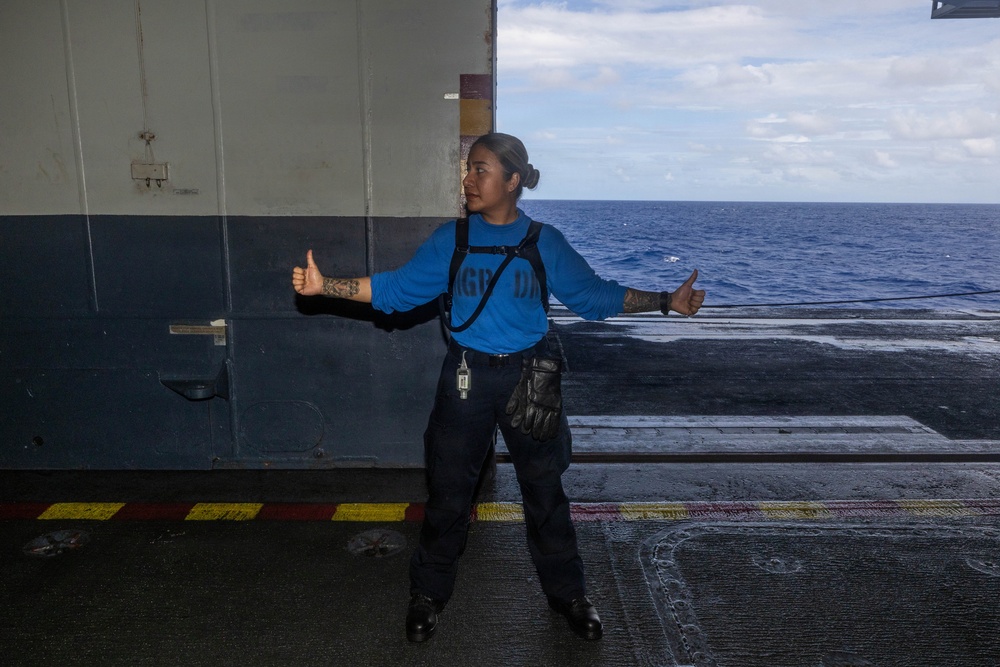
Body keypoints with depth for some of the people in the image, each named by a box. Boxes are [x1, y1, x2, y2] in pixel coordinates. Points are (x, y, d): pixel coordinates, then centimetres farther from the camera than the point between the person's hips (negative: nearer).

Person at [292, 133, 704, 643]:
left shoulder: (545, 242, -3)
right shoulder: (451, 238, -2)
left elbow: (595, 295, 1)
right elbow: (395, 289, -2)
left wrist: (665, 301, -7)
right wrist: (325, 285, -11)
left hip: (529, 377, 0)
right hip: (466, 376, 0)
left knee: (545, 491, 12)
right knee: (447, 492, 10)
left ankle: (567, 594, 34)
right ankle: (429, 594, 32)